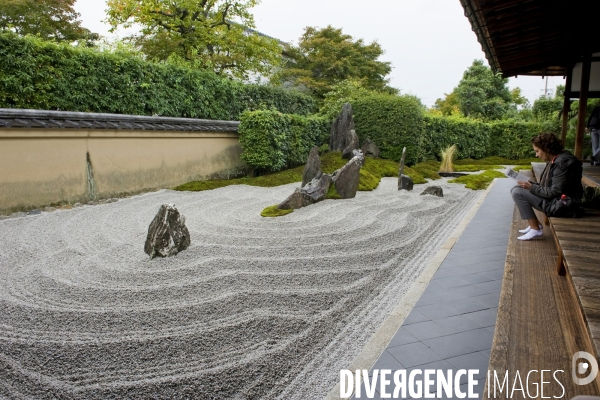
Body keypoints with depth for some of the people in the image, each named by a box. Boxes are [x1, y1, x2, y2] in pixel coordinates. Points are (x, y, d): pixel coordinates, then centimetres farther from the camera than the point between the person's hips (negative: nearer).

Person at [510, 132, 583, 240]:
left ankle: (535, 229, -10)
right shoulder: (554, 161, 10)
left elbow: (555, 192, -22)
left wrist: (532, 188, -14)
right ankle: (535, 224, 10)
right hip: (554, 200, 11)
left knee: (517, 193, -17)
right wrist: (531, 184, 1)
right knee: (515, 189, 8)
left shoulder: (562, 163, -20)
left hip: (562, 206, -10)